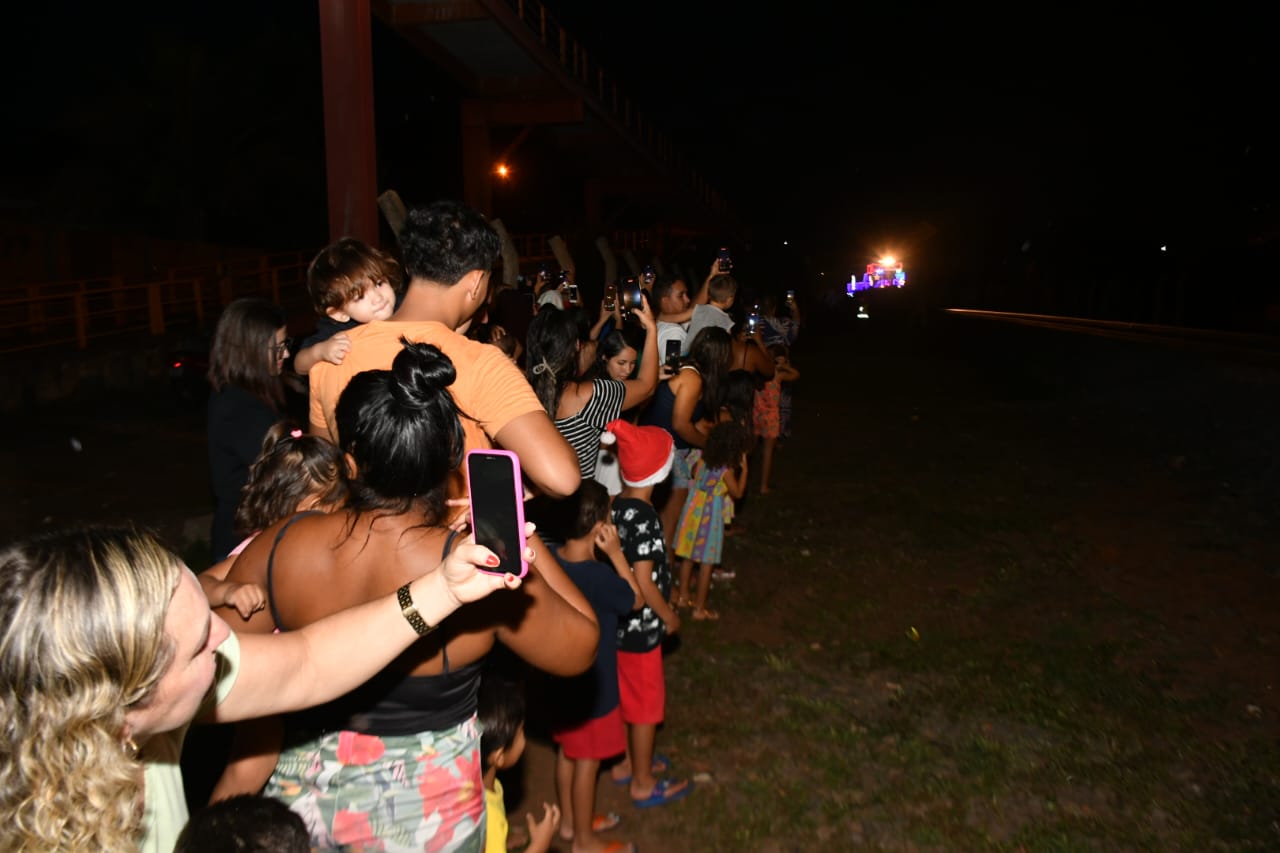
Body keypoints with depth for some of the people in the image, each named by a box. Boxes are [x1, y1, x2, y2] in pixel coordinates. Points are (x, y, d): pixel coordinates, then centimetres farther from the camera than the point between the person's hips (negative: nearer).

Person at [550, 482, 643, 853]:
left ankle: (570, 822, 44)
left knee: (567, 751, 24)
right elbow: (636, 599, -13)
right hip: (591, 682, -7)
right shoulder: (598, 576, -33)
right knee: (587, 762, 12)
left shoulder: (552, 559, -9)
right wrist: (615, 552, -16)